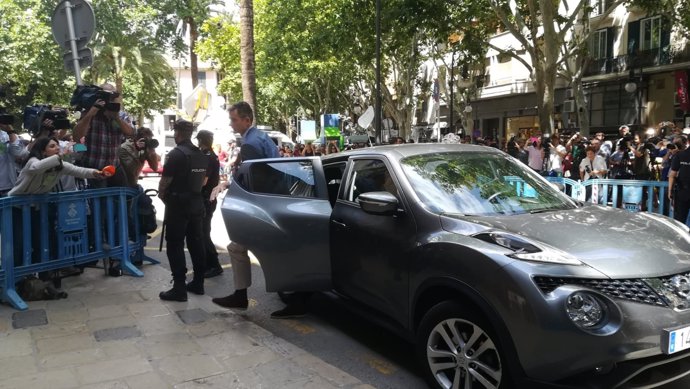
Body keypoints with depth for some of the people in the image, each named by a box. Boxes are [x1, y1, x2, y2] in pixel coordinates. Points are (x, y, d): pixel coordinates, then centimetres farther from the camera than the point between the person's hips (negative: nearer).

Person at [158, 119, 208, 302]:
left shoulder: (176, 153, -15)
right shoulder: (202, 155, 9)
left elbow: (165, 180, -13)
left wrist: (161, 195, 5)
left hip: (178, 204, -7)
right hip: (196, 203, 7)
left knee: (175, 245, -3)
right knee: (196, 243, 12)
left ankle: (179, 288, -4)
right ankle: (198, 283, 19)